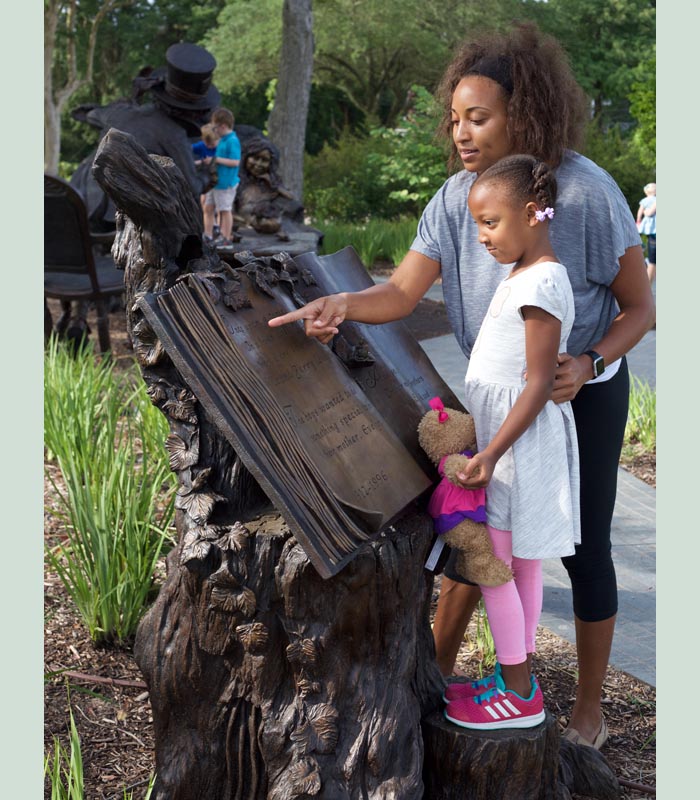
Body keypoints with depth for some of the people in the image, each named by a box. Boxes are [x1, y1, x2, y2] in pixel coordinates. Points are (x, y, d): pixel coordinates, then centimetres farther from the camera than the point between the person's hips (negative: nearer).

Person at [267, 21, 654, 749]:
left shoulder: (586, 194, -24)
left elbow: (640, 307, -15)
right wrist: (342, 304, -39)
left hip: (585, 392, -4)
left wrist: (587, 364, -31)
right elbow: (401, 292, -19)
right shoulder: (457, 197, -11)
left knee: (582, 549, 5)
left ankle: (588, 713, 24)